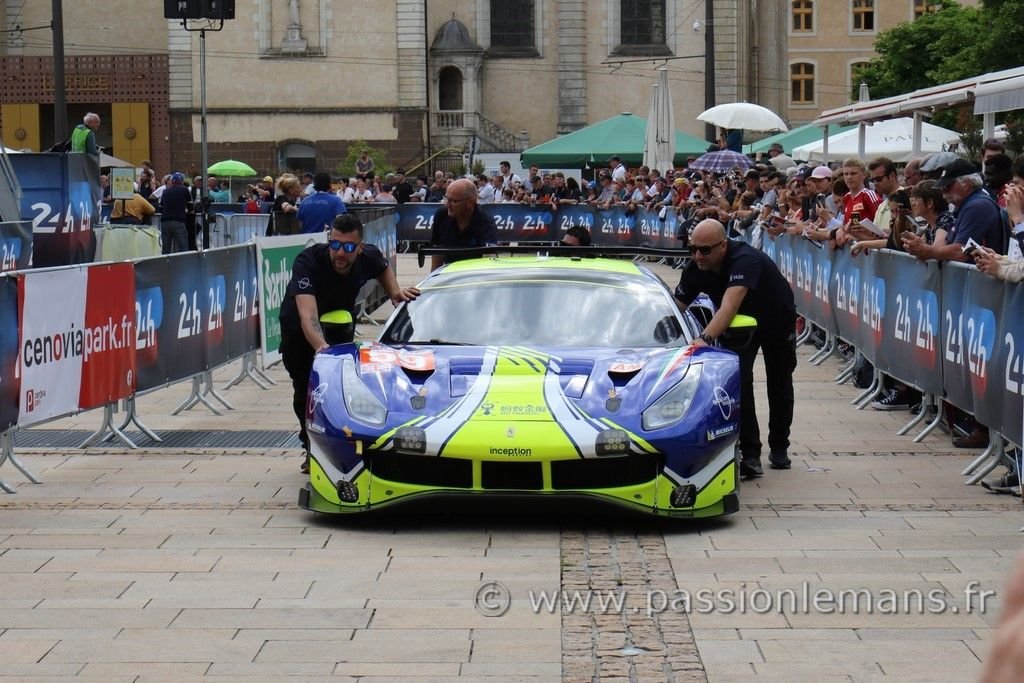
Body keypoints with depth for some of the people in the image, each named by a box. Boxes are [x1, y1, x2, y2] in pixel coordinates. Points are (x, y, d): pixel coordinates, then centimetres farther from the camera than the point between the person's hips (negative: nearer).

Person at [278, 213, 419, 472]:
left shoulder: (368, 257, -25)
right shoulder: (307, 261, -40)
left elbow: (383, 267, 5)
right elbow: (307, 314, -52)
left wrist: (395, 292, -15)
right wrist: (321, 347, -70)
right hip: (300, 331, -2)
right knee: (305, 391, 0)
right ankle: (311, 448, 21)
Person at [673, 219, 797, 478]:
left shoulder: (745, 260, -43)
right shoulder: (695, 269, -24)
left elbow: (729, 306, -57)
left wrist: (706, 338, -69)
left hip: (778, 320, -3)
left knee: (779, 385, 13)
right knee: (739, 381, -17)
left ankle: (779, 448, 33)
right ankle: (750, 455, -17)